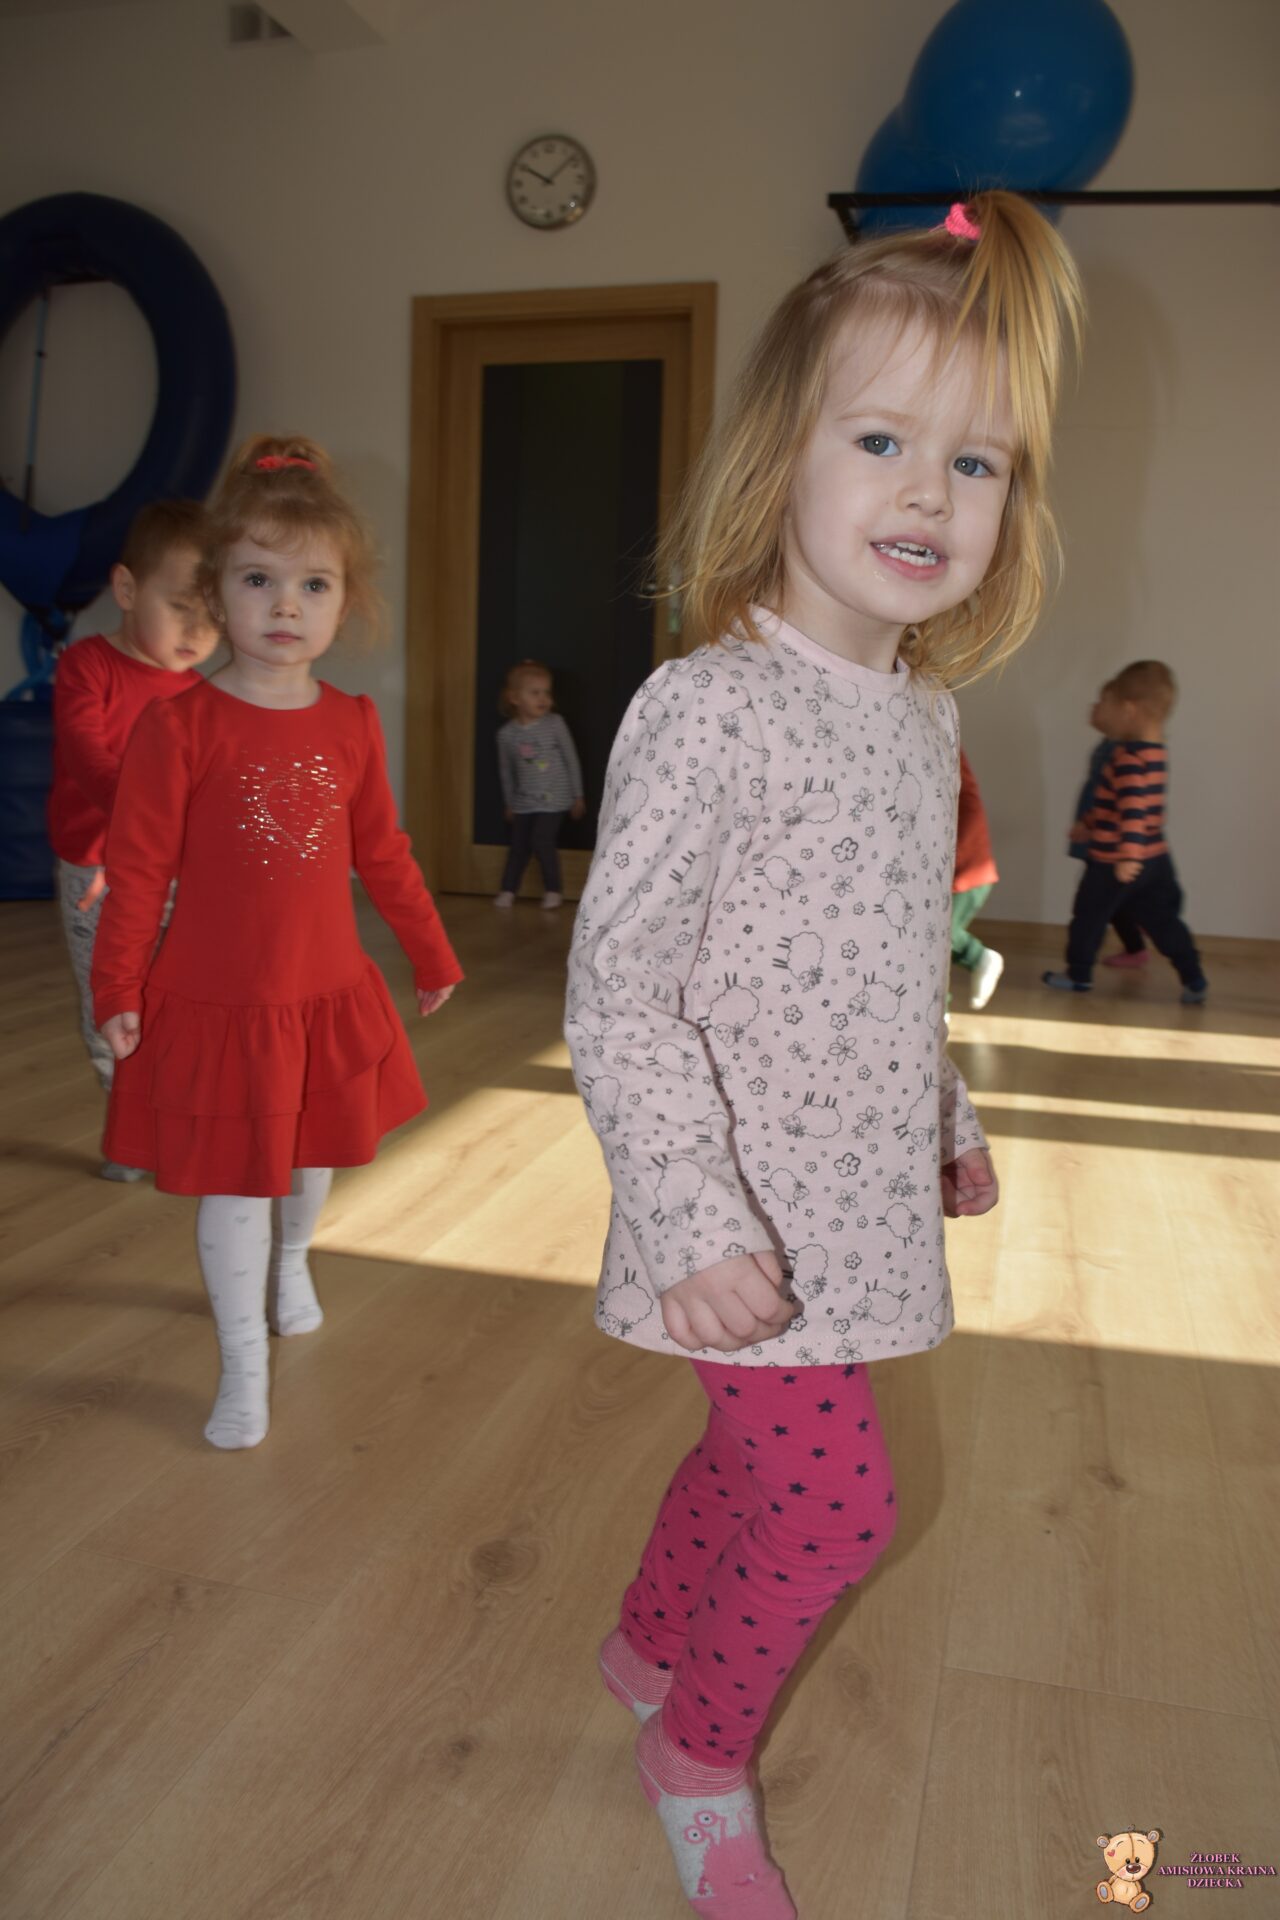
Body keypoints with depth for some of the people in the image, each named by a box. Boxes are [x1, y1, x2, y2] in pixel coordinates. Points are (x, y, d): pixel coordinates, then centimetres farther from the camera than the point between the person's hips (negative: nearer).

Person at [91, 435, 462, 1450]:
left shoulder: (353, 725, -1)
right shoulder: (180, 726, -13)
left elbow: (383, 855, 9)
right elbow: (139, 870, -9)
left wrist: (433, 956, 15)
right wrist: (119, 991, -8)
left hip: (330, 995, 4)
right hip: (216, 1004, -4)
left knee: (313, 1155, 22)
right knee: (234, 1185, 5)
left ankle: (292, 1261, 54)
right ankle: (244, 1365, 24)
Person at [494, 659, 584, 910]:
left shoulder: (555, 724, -9)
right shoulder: (506, 733, -2)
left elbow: (571, 759, -2)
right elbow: (506, 771, 10)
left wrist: (577, 796, 1)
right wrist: (509, 803, 16)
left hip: (553, 800, -3)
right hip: (523, 802, 3)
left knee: (542, 840, -13)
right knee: (519, 844, 6)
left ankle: (553, 889, 2)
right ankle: (508, 890, 17)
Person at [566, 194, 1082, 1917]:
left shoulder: (927, 719, 5)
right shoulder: (711, 711, -20)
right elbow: (615, 998, -21)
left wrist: (946, 1118, 24)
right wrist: (692, 1221, -26)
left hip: (854, 1194, 8)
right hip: (750, 1211, -7)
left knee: (760, 1451, 21)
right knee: (837, 1497, -3)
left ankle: (649, 1643, 49)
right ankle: (701, 1758, 27)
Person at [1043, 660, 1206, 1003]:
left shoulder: (1129, 759, -21)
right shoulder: (1156, 754, 10)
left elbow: (1133, 810, -30)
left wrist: (1128, 856, -32)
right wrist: (1088, 823, 31)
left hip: (1113, 862, -8)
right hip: (1155, 858, 8)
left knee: (1088, 916, 10)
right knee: (1162, 919, 11)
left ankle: (1078, 975, 23)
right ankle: (1194, 981, 9)